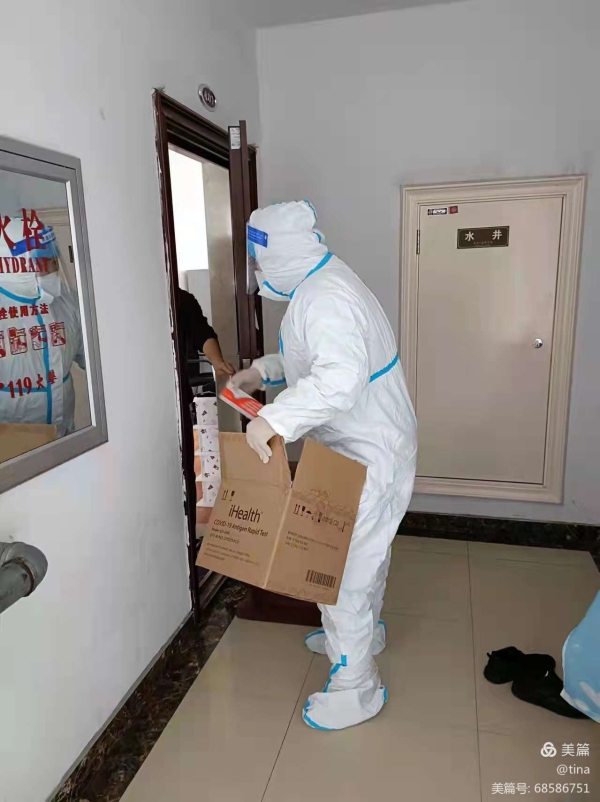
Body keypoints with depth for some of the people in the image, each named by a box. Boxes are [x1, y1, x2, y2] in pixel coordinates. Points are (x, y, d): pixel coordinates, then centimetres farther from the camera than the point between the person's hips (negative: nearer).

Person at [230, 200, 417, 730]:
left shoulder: (327, 297, -25)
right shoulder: (318, 287, 10)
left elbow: (341, 377, -41)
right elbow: (314, 357, 23)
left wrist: (274, 420, -43)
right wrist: (263, 370, 11)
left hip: (366, 456, -11)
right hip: (362, 447, 11)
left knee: (343, 567, 0)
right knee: (364, 553, 25)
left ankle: (356, 690, 18)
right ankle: (362, 633, 48)